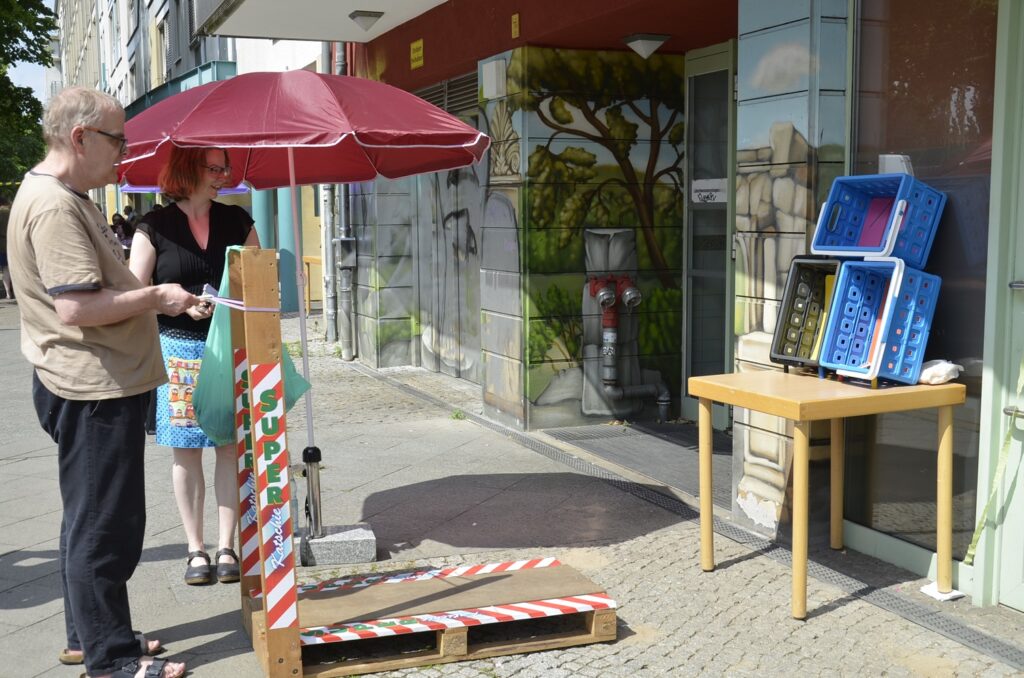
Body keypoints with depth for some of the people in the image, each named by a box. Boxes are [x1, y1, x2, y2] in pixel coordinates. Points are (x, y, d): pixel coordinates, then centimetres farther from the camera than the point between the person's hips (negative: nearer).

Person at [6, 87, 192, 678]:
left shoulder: (67, 199, 15)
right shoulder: (53, 206, -19)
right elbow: (76, 307, -26)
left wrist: (155, 297, 12)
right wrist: (157, 297, -16)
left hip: (102, 386, 11)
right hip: (92, 390, -11)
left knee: (95, 520, 19)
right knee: (105, 526, -1)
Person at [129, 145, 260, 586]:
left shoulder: (237, 220, 7)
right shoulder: (155, 226, 0)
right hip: (178, 352, -1)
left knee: (230, 447, 2)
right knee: (186, 451, 4)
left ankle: (226, 548, 12)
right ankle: (196, 550, 14)